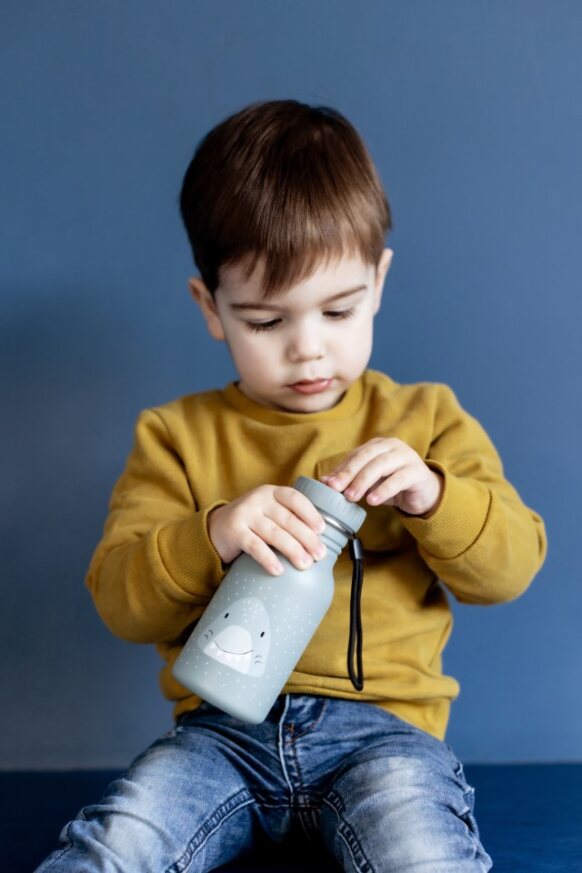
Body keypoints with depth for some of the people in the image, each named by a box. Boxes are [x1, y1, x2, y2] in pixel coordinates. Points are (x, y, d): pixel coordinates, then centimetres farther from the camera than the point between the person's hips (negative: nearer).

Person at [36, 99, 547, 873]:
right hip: (222, 728, 1)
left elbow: (512, 566, 6)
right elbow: (119, 599, 0)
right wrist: (212, 536, -21)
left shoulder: (425, 421, 10)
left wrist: (433, 495, -15)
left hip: (379, 721, 0)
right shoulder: (177, 434, 8)